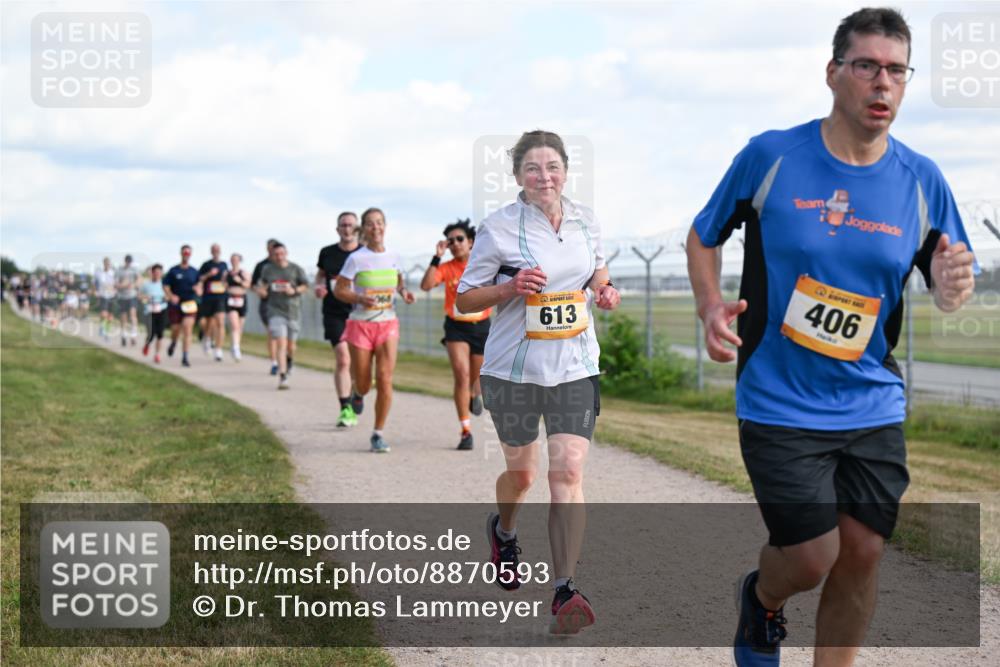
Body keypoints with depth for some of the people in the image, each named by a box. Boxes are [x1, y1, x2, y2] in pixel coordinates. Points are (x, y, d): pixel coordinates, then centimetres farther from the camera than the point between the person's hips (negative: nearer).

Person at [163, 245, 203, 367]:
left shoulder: (194, 271, 8)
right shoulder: (173, 271, 2)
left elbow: (199, 284, 16)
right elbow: (165, 285, 2)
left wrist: (198, 289, -8)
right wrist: (171, 296, -15)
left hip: (190, 304, 1)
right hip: (175, 305, 0)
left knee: (187, 331, -11)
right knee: (176, 329, 6)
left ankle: (185, 357, -9)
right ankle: (173, 343, 42)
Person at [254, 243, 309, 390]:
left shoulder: (296, 269, 3)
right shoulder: (267, 269, 8)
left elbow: (305, 285, 6)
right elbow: (262, 282, 23)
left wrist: (294, 290, -12)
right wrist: (261, 290, 1)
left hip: (292, 311, 1)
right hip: (275, 311, -1)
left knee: (291, 345, 7)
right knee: (281, 343, -15)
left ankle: (289, 362, 43)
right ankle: (282, 377, -18)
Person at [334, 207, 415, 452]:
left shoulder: (394, 257, 4)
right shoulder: (356, 259, -7)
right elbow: (339, 290, -3)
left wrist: (403, 291, -1)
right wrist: (360, 299, -20)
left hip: (388, 324, 2)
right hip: (360, 324, -2)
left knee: (385, 380, -13)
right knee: (363, 385, 4)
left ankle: (378, 434, 0)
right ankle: (358, 394, 44)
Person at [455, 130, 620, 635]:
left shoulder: (585, 221, 3)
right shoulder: (499, 228, -8)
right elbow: (464, 298, -3)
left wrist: (603, 290, 1)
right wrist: (511, 287, -21)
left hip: (575, 369, 2)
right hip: (514, 369, -2)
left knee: (567, 471, -12)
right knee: (521, 471, 13)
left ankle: (565, 593, -13)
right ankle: (503, 531, 49)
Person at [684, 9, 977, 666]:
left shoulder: (922, 181, -1)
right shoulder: (770, 157, -8)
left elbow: (949, 283, 8)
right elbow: (703, 237, 5)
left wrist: (953, 288, -16)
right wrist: (712, 308, -13)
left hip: (873, 408, 3)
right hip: (780, 407, -3)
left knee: (862, 555, 5)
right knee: (812, 559, -5)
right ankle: (761, 600, 32)